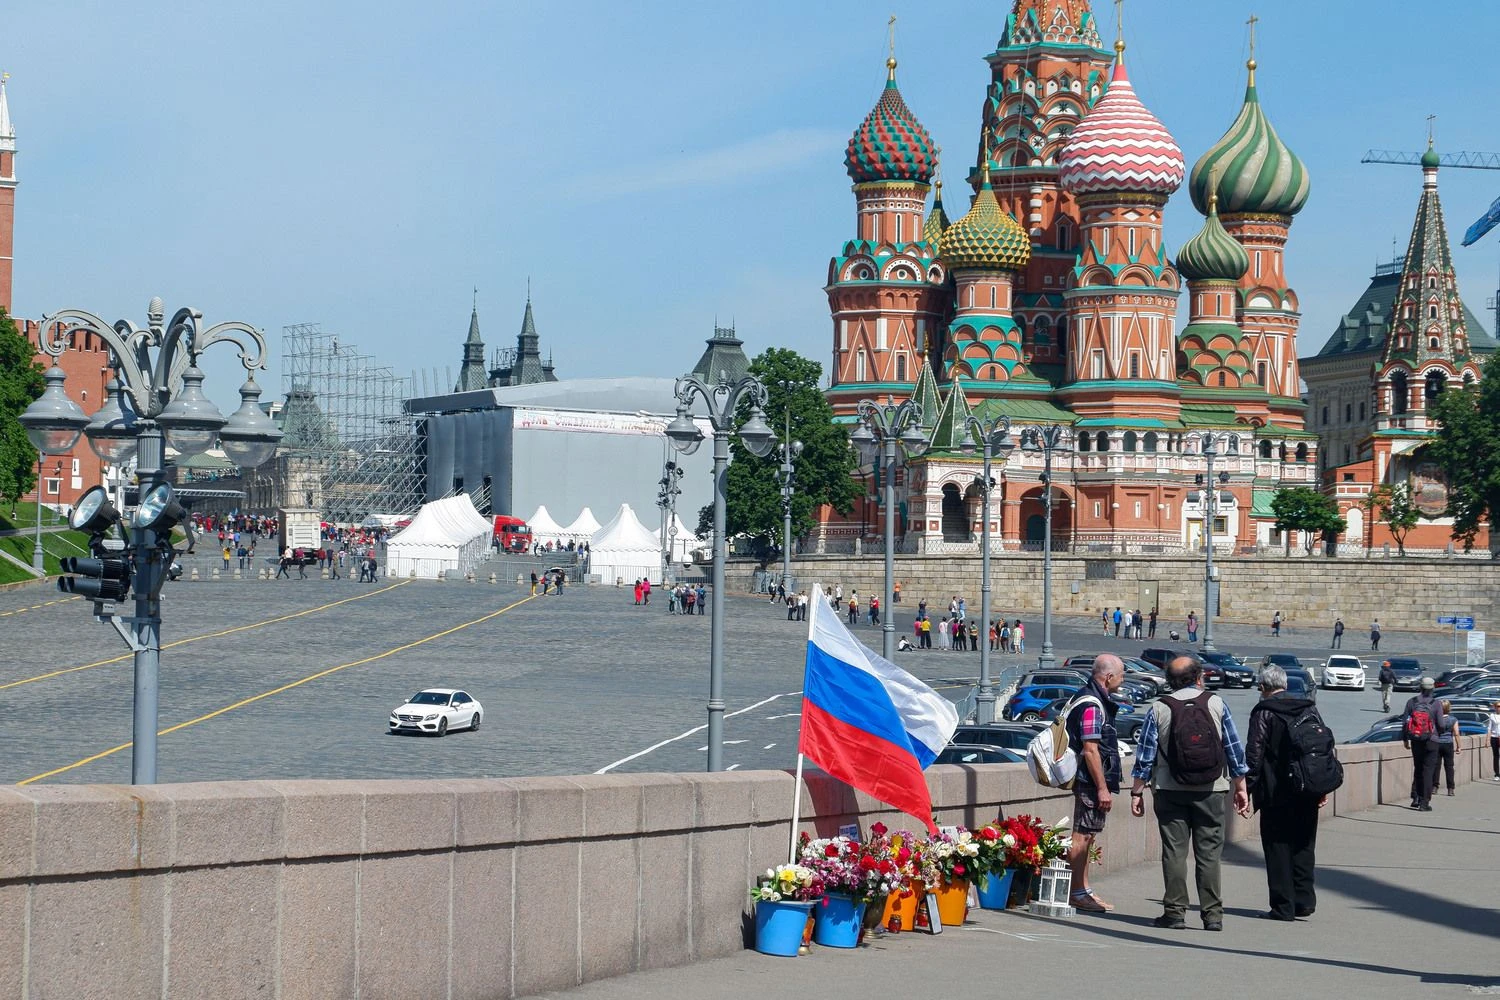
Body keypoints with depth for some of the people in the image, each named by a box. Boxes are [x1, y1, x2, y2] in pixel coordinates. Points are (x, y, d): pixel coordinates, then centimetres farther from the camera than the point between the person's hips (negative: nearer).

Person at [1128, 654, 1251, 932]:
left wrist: (1137, 792, 6)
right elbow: (1235, 750, 4)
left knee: (1174, 851, 3)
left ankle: (1175, 912, 2)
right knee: (1209, 852, 4)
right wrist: (1240, 789, 12)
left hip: (1170, 792, 0)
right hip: (1211, 792, 0)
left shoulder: (1159, 709, 0)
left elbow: (1145, 755, 0)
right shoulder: (1216, 704, 2)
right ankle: (1212, 914, 2)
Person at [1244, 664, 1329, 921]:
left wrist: (1247, 788, -6)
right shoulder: (1309, 708, 10)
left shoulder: (1263, 712, -6)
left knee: (1278, 847, 1)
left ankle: (1283, 906, 0)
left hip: (1276, 794, -5)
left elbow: (1254, 753, -10)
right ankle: (1304, 899, 6)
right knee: (1303, 845, 13)